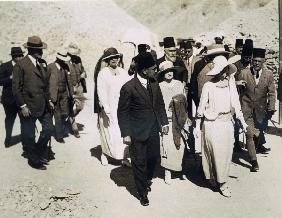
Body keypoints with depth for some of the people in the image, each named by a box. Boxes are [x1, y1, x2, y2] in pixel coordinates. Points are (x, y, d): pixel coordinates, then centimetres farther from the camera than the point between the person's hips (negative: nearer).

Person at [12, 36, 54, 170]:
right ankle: (34, 160, 24)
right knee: (29, 136, 7)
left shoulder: (42, 63, 9)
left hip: (43, 105, 6)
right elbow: (16, 87, -12)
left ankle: (40, 152, 35)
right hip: (29, 107, -6)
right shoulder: (20, 65, -11)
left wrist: (49, 100, 12)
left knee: (49, 129, 11)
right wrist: (22, 106, -15)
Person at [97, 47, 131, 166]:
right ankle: (104, 154, 28)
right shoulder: (103, 73, -4)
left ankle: (124, 157, 9)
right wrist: (105, 107, -15)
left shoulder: (123, 72, 8)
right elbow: (101, 92, -8)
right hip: (109, 109, -3)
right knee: (109, 133, 5)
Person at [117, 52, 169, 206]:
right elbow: (122, 112, -12)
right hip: (137, 132, -5)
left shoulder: (154, 83, 0)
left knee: (154, 157, 16)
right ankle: (142, 192, 26)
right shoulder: (128, 87, -17)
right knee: (139, 162, 7)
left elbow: (160, 105, 12)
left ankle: (147, 180, 45)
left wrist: (164, 123, 7)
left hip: (153, 130, 6)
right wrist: (126, 134, -14)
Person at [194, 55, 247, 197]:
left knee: (226, 153, 7)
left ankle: (221, 181, 21)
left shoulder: (231, 84, 5)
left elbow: (235, 104, 8)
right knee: (215, 152, -3)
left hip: (227, 124, 4)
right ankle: (211, 177, 14)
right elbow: (201, 107, -2)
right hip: (211, 124, -4)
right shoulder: (208, 86, -7)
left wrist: (242, 121, 1)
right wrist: (197, 126, -2)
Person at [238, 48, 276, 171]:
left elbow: (271, 94, -1)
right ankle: (254, 161, -1)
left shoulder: (268, 75, -5)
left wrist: (271, 109, -6)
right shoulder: (244, 73, -9)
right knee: (249, 134, -7)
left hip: (260, 109, 3)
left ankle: (259, 146, 53)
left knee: (260, 129, 21)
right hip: (247, 108, -2)